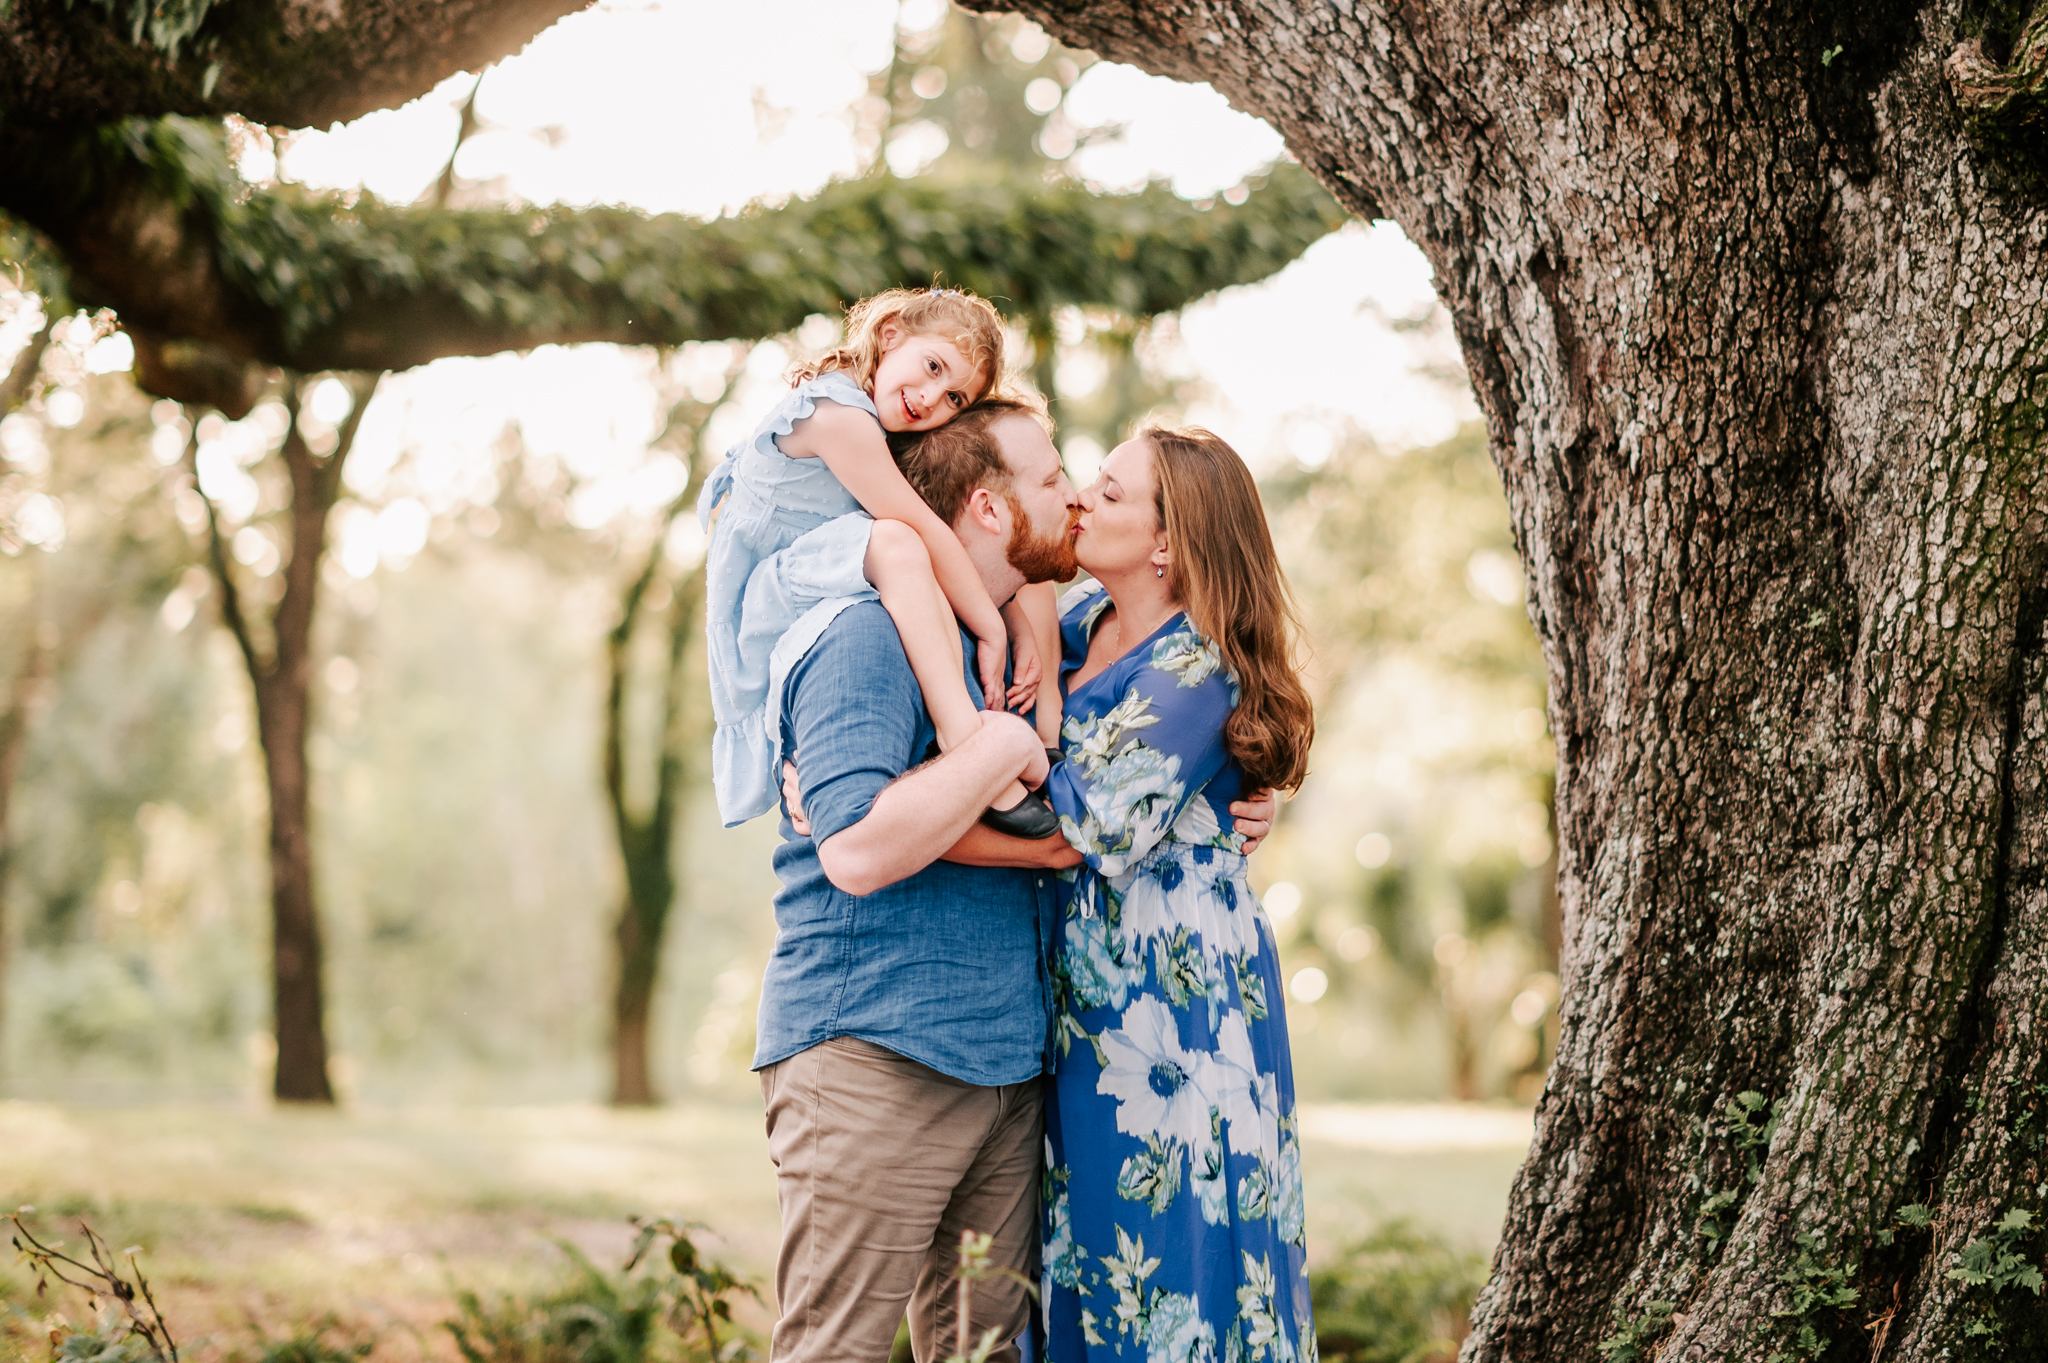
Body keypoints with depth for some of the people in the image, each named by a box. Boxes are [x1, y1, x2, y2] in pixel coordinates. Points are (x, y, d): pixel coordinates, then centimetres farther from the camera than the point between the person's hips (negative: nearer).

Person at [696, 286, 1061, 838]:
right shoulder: (838, 413, -21)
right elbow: (923, 532, -24)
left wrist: (1023, 627, -3)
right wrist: (991, 630, -22)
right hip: (764, 615, -10)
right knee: (893, 541, -39)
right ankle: (965, 737, -44)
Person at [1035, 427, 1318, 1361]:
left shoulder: (1195, 670, -15)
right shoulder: (1085, 624, 9)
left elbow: (1100, 824, -22)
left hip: (1173, 993, -8)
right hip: (1087, 996, 8)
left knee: (1173, 1239, -3)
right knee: (1095, 1265, 10)